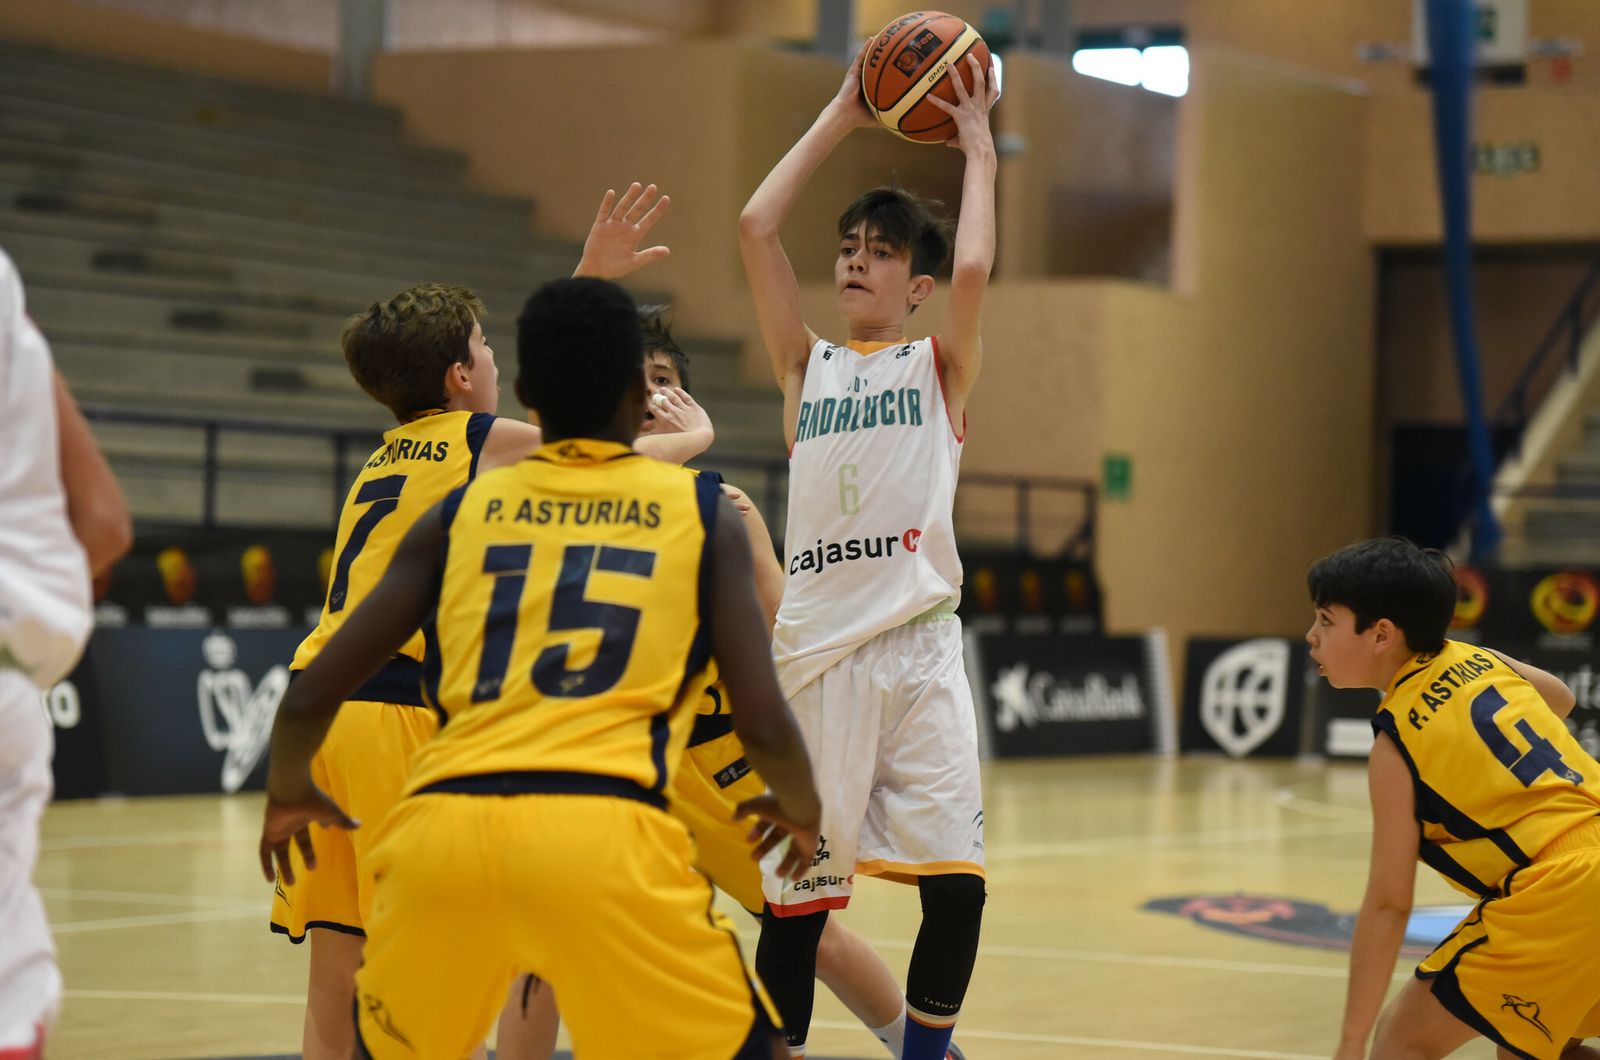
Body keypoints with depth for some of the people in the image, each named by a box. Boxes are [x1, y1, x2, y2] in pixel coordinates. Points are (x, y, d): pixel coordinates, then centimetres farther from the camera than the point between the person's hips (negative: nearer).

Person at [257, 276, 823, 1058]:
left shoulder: (460, 513, 21)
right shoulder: (702, 512, 15)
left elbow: (308, 699, 16)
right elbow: (763, 724, 7)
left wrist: (288, 793, 37)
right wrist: (802, 807, 29)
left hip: (440, 827, 3)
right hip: (605, 833, -3)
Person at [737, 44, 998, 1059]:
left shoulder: (940, 367, 11)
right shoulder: (807, 364, 15)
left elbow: (974, 270, -9)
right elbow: (756, 228, 5)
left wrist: (977, 146, 1)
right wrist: (840, 118, 10)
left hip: (918, 644, -1)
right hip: (815, 647, 1)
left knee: (956, 882, -7)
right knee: (796, 892, 2)